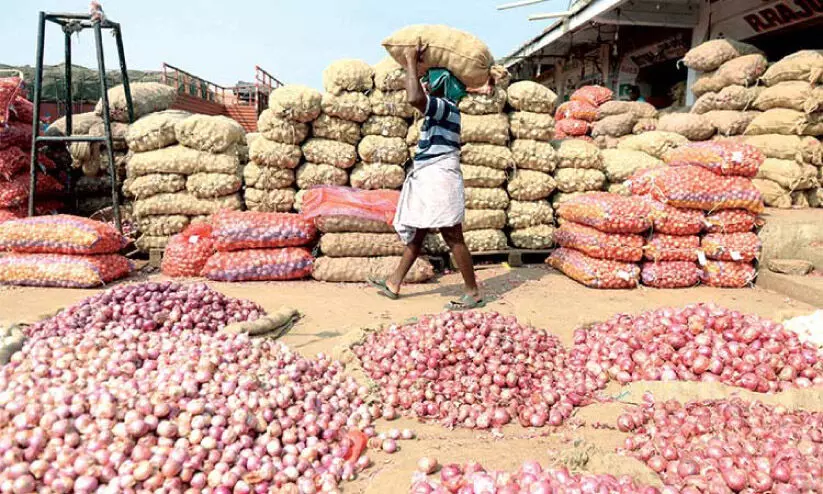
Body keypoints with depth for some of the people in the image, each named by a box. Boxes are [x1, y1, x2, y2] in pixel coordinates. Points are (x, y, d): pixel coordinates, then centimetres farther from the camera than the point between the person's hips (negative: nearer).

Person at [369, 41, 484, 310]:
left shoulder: (446, 107, -13)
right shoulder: (440, 109, 16)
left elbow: (414, 98, -32)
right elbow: (419, 97, 35)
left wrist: (412, 60, -19)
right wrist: (414, 63, 27)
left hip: (439, 179, -10)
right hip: (428, 180, 10)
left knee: (453, 237, -6)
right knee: (416, 234, 14)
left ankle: (473, 293, 2)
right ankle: (394, 284, 23)